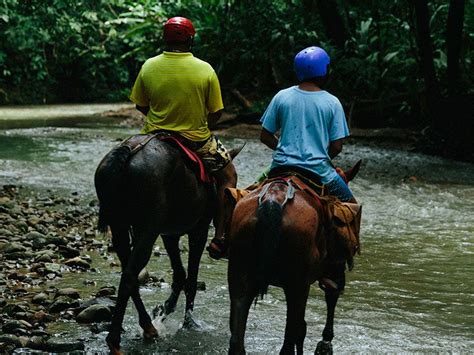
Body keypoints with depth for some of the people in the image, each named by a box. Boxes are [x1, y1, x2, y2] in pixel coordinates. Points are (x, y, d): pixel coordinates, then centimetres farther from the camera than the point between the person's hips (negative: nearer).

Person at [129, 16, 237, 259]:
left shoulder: (148, 67, -7)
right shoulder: (205, 70, -12)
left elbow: (140, 106, 3)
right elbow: (215, 114, -7)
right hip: (197, 140, -2)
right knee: (228, 175, 19)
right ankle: (220, 237, 11)